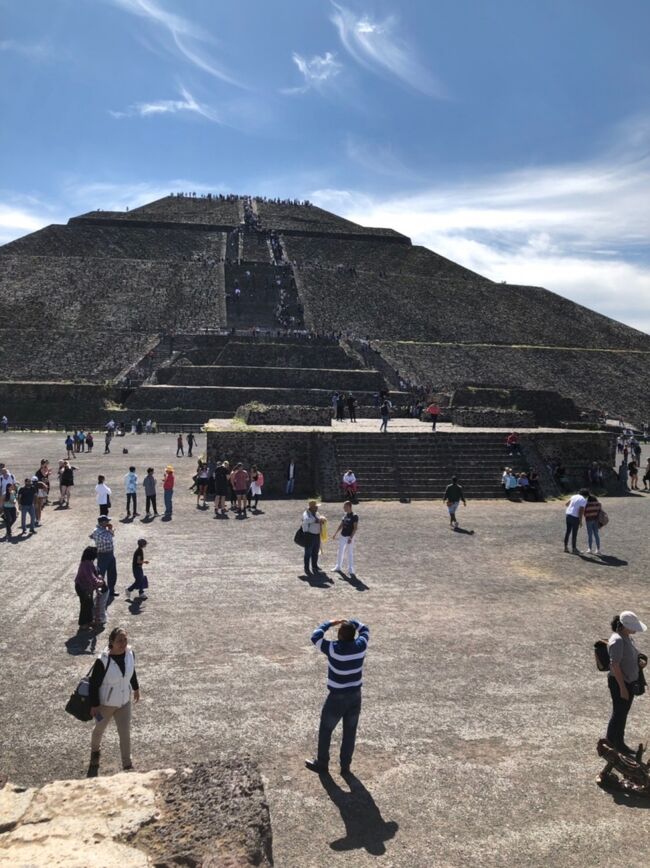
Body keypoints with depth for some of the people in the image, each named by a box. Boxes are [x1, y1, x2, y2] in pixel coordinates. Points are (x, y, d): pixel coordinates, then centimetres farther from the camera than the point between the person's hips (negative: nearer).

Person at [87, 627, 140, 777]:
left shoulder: (130, 653, -17)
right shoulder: (102, 661, -31)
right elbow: (94, 684, -18)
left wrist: (136, 688, 14)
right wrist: (94, 705, -12)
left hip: (124, 702, 3)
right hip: (105, 703, -2)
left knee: (125, 733, 7)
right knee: (99, 729, 24)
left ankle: (127, 765, 25)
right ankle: (95, 750, 56)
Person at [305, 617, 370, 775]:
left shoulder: (334, 649, -24)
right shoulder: (361, 646, -12)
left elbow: (315, 636, -11)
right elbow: (364, 629, 9)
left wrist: (329, 623, -2)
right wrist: (351, 621, 10)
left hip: (337, 698, -4)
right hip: (356, 696, 4)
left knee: (325, 731, 15)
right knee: (350, 732, 17)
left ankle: (322, 764, 28)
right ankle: (345, 766, 28)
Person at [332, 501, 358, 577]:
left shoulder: (354, 516, -14)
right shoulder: (345, 515, 7)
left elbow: (355, 528, -17)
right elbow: (341, 525, 16)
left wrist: (351, 537, -23)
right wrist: (335, 534, 14)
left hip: (349, 537, -7)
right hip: (343, 536, 7)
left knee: (350, 554, -5)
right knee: (340, 552, 16)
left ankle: (351, 571, -1)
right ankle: (338, 567, 30)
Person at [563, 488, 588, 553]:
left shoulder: (574, 496, 11)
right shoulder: (584, 500, -10)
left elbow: (566, 504, 19)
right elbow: (581, 511, -18)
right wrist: (580, 521, -13)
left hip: (568, 515, 7)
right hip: (575, 517, -7)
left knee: (568, 531, 16)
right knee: (574, 534, 2)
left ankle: (566, 547, 21)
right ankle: (573, 549, 8)